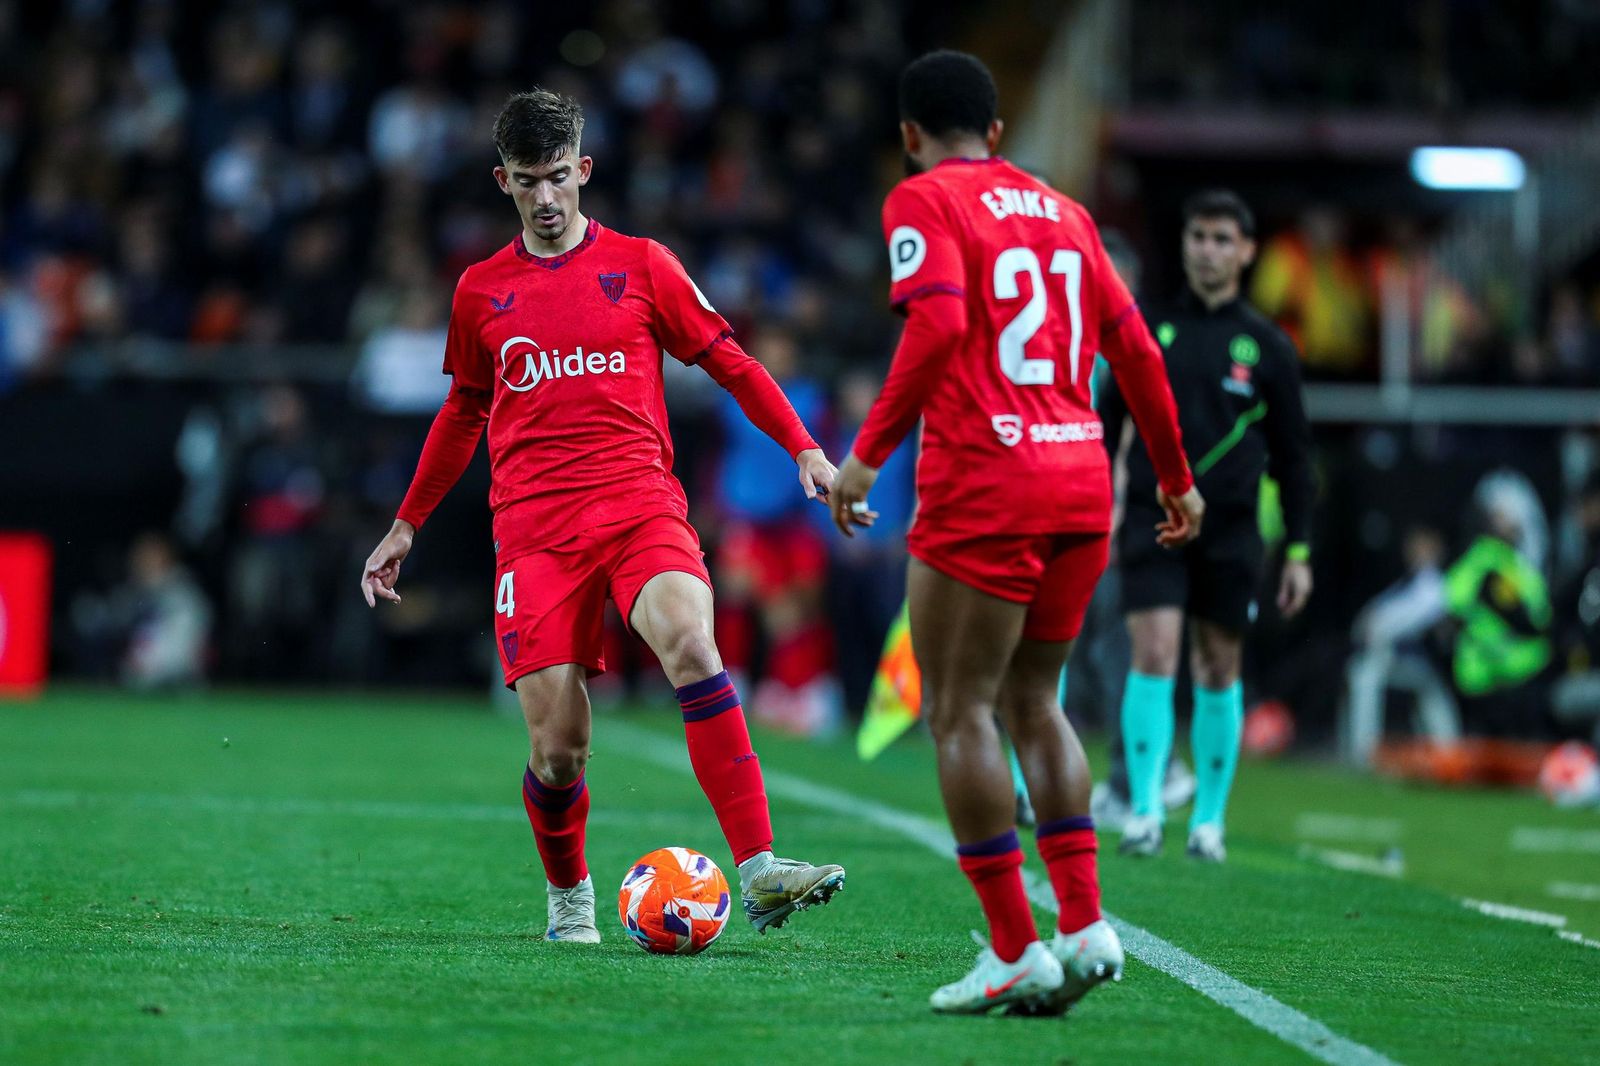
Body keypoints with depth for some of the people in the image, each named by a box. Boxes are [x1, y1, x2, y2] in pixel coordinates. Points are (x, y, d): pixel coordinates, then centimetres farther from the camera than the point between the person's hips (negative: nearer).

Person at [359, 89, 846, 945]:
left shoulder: (641, 265, 8)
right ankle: (568, 896, 22)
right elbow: (463, 413, 26)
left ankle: (758, 871, -35)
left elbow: (728, 361, 11)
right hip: (533, 527, 1)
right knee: (558, 745, -8)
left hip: (639, 503, -1)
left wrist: (804, 449, 0)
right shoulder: (480, 291, 14)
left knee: (688, 639, -32)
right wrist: (407, 525, 28)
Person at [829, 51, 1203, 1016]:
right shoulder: (1061, 211, 17)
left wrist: (868, 453, -15)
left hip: (984, 484, -7)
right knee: (1031, 699, 17)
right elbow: (1135, 349, 16)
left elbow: (939, 325, -18)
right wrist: (1177, 476, 26)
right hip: (1082, 476, 7)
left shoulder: (923, 201, -1)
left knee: (960, 711, 0)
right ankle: (1086, 925, 5)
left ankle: (1016, 951, -6)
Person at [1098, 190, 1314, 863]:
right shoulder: (1147, 330, 6)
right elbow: (1106, 424, 11)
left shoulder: (1266, 347, 5)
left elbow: (1291, 454, 9)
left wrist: (1299, 551, 5)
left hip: (1230, 530, 1)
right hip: (1153, 521, 0)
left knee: (1218, 672, 5)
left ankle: (1209, 819, 16)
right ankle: (1145, 809, -14)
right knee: (1154, 655, -14)